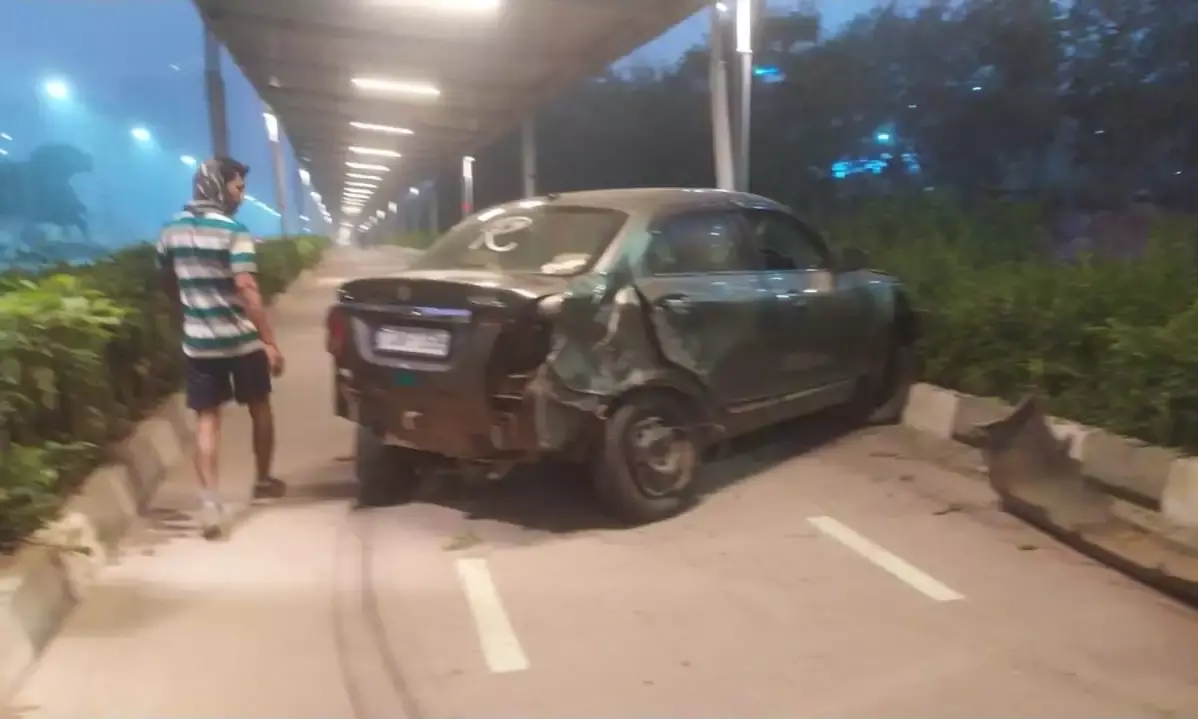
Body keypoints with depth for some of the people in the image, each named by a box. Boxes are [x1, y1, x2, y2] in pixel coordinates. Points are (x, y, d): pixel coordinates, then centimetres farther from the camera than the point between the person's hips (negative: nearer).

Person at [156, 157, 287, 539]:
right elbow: (246, 290, -22)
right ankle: (263, 480, 30)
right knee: (259, 407, 16)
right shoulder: (233, 231, -14)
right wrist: (270, 342, -20)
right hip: (241, 339, -4)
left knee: (206, 418, 5)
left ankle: (209, 499, -8)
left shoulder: (171, 231, 6)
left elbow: (169, 284, 17)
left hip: (197, 340, 4)